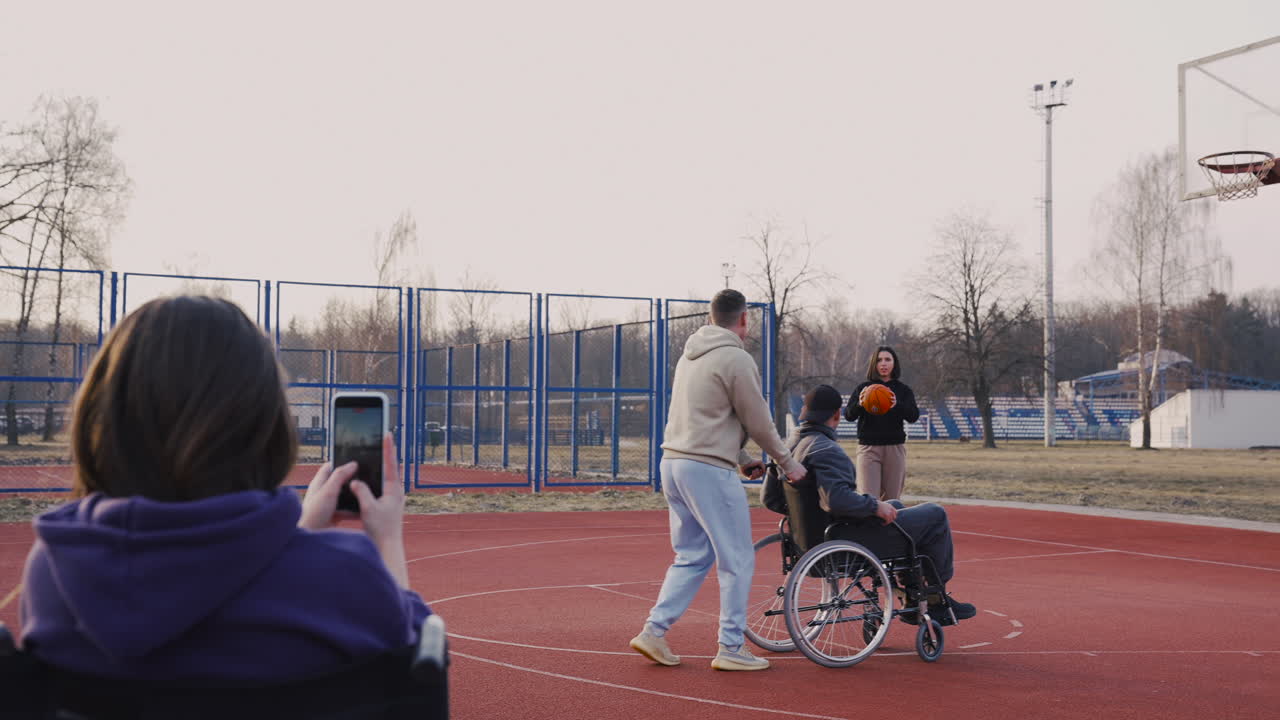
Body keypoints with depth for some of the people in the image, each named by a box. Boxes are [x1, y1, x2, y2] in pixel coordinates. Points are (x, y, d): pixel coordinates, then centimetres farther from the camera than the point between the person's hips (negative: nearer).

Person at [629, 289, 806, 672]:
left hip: (673, 464, 9)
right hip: (708, 469, -9)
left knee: (691, 556, 16)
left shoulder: (690, 355, 16)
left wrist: (742, 458, 23)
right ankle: (730, 648, 6)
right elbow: (759, 422, -6)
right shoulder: (736, 359, -10)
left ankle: (654, 631, 11)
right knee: (737, 560, 2)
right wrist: (788, 463, 8)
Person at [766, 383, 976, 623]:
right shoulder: (826, 450, -23)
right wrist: (875, 505, -22)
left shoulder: (788, 444, 6)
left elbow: (769, 497, 13)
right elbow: (838, 499, -36)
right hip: (845, 540, -10)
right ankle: (937, 600, 17)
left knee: (895, 506, 32)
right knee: (935, 514, 2)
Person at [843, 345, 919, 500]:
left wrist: (897, 405, -28)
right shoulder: (863, 388, 5)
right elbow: (848, 416, -4)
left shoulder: (903, 390, 7)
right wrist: (860, 404, -27)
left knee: (891, 500, 6)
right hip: (868, 448, -1)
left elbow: (914, 416, -7)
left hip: (895, 448, 1)